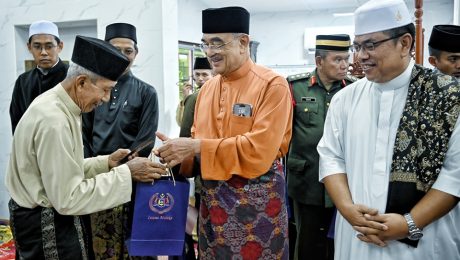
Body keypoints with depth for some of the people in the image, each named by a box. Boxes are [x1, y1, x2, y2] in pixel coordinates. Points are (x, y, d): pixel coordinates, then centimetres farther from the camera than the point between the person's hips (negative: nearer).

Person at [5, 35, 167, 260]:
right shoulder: (53, 120, -26)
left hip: (50, 215, 9)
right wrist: (126, 173, -22)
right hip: (47, 225, -9)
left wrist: (106, 163, -1)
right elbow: (68, 198, -25)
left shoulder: (58, 105, 4)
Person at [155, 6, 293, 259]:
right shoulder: (207, 87, 7)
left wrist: (196, 147, -23)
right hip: (211, 198, 6)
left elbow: (260, 150, -23)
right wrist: (180, 149, -10)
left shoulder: (272, 84, -14)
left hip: (256, 200, -6)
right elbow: (198, 141, 12)